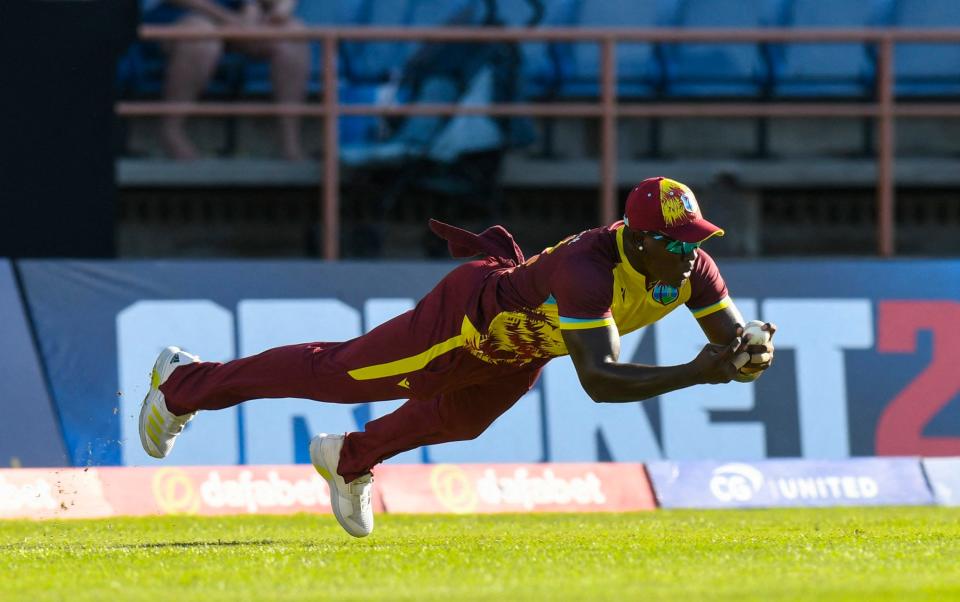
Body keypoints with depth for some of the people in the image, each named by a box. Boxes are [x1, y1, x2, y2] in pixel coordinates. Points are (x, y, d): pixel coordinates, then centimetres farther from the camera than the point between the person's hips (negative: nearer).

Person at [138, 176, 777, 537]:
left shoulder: (690, 266, -23)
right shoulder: (588, 269, -45)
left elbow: (734, 340, -16)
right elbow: (599, 379, -53)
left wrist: (750, 354, -40)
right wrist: (692, 375, -60)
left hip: (522, 350, 7)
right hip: (470, 319, -7)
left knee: (460, 421, 32)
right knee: (337, 372, 11)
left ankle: (349, 459, 61)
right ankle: (185, 383, 34)